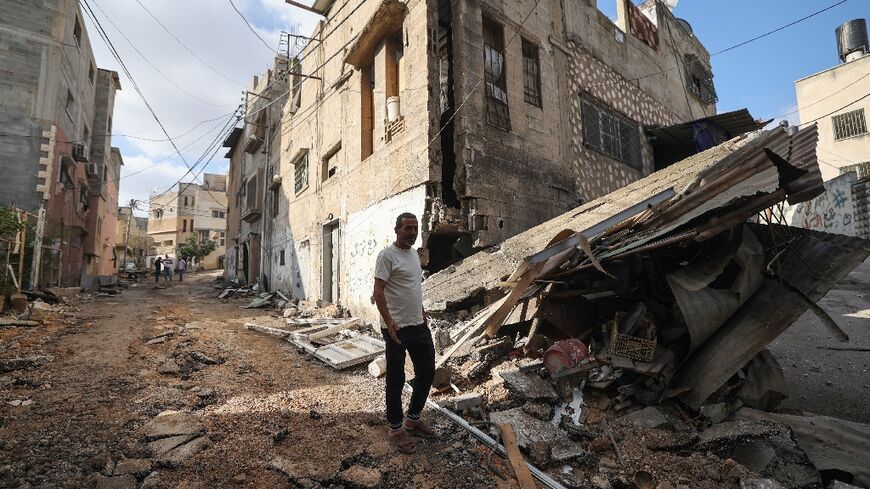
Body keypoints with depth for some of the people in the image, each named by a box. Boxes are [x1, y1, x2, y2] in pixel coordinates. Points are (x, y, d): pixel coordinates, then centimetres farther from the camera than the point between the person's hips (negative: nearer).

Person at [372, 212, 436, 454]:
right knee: (396, 379, 5)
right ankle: (396, 429, 22)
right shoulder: (387, 255, -14)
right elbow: (378, 292, -20)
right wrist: (389, 323, -27)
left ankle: (413, 418, 34)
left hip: (419, 325, 9)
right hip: (397, 328, -9)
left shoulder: (414, 253, 12)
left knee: (427, 372, 16)